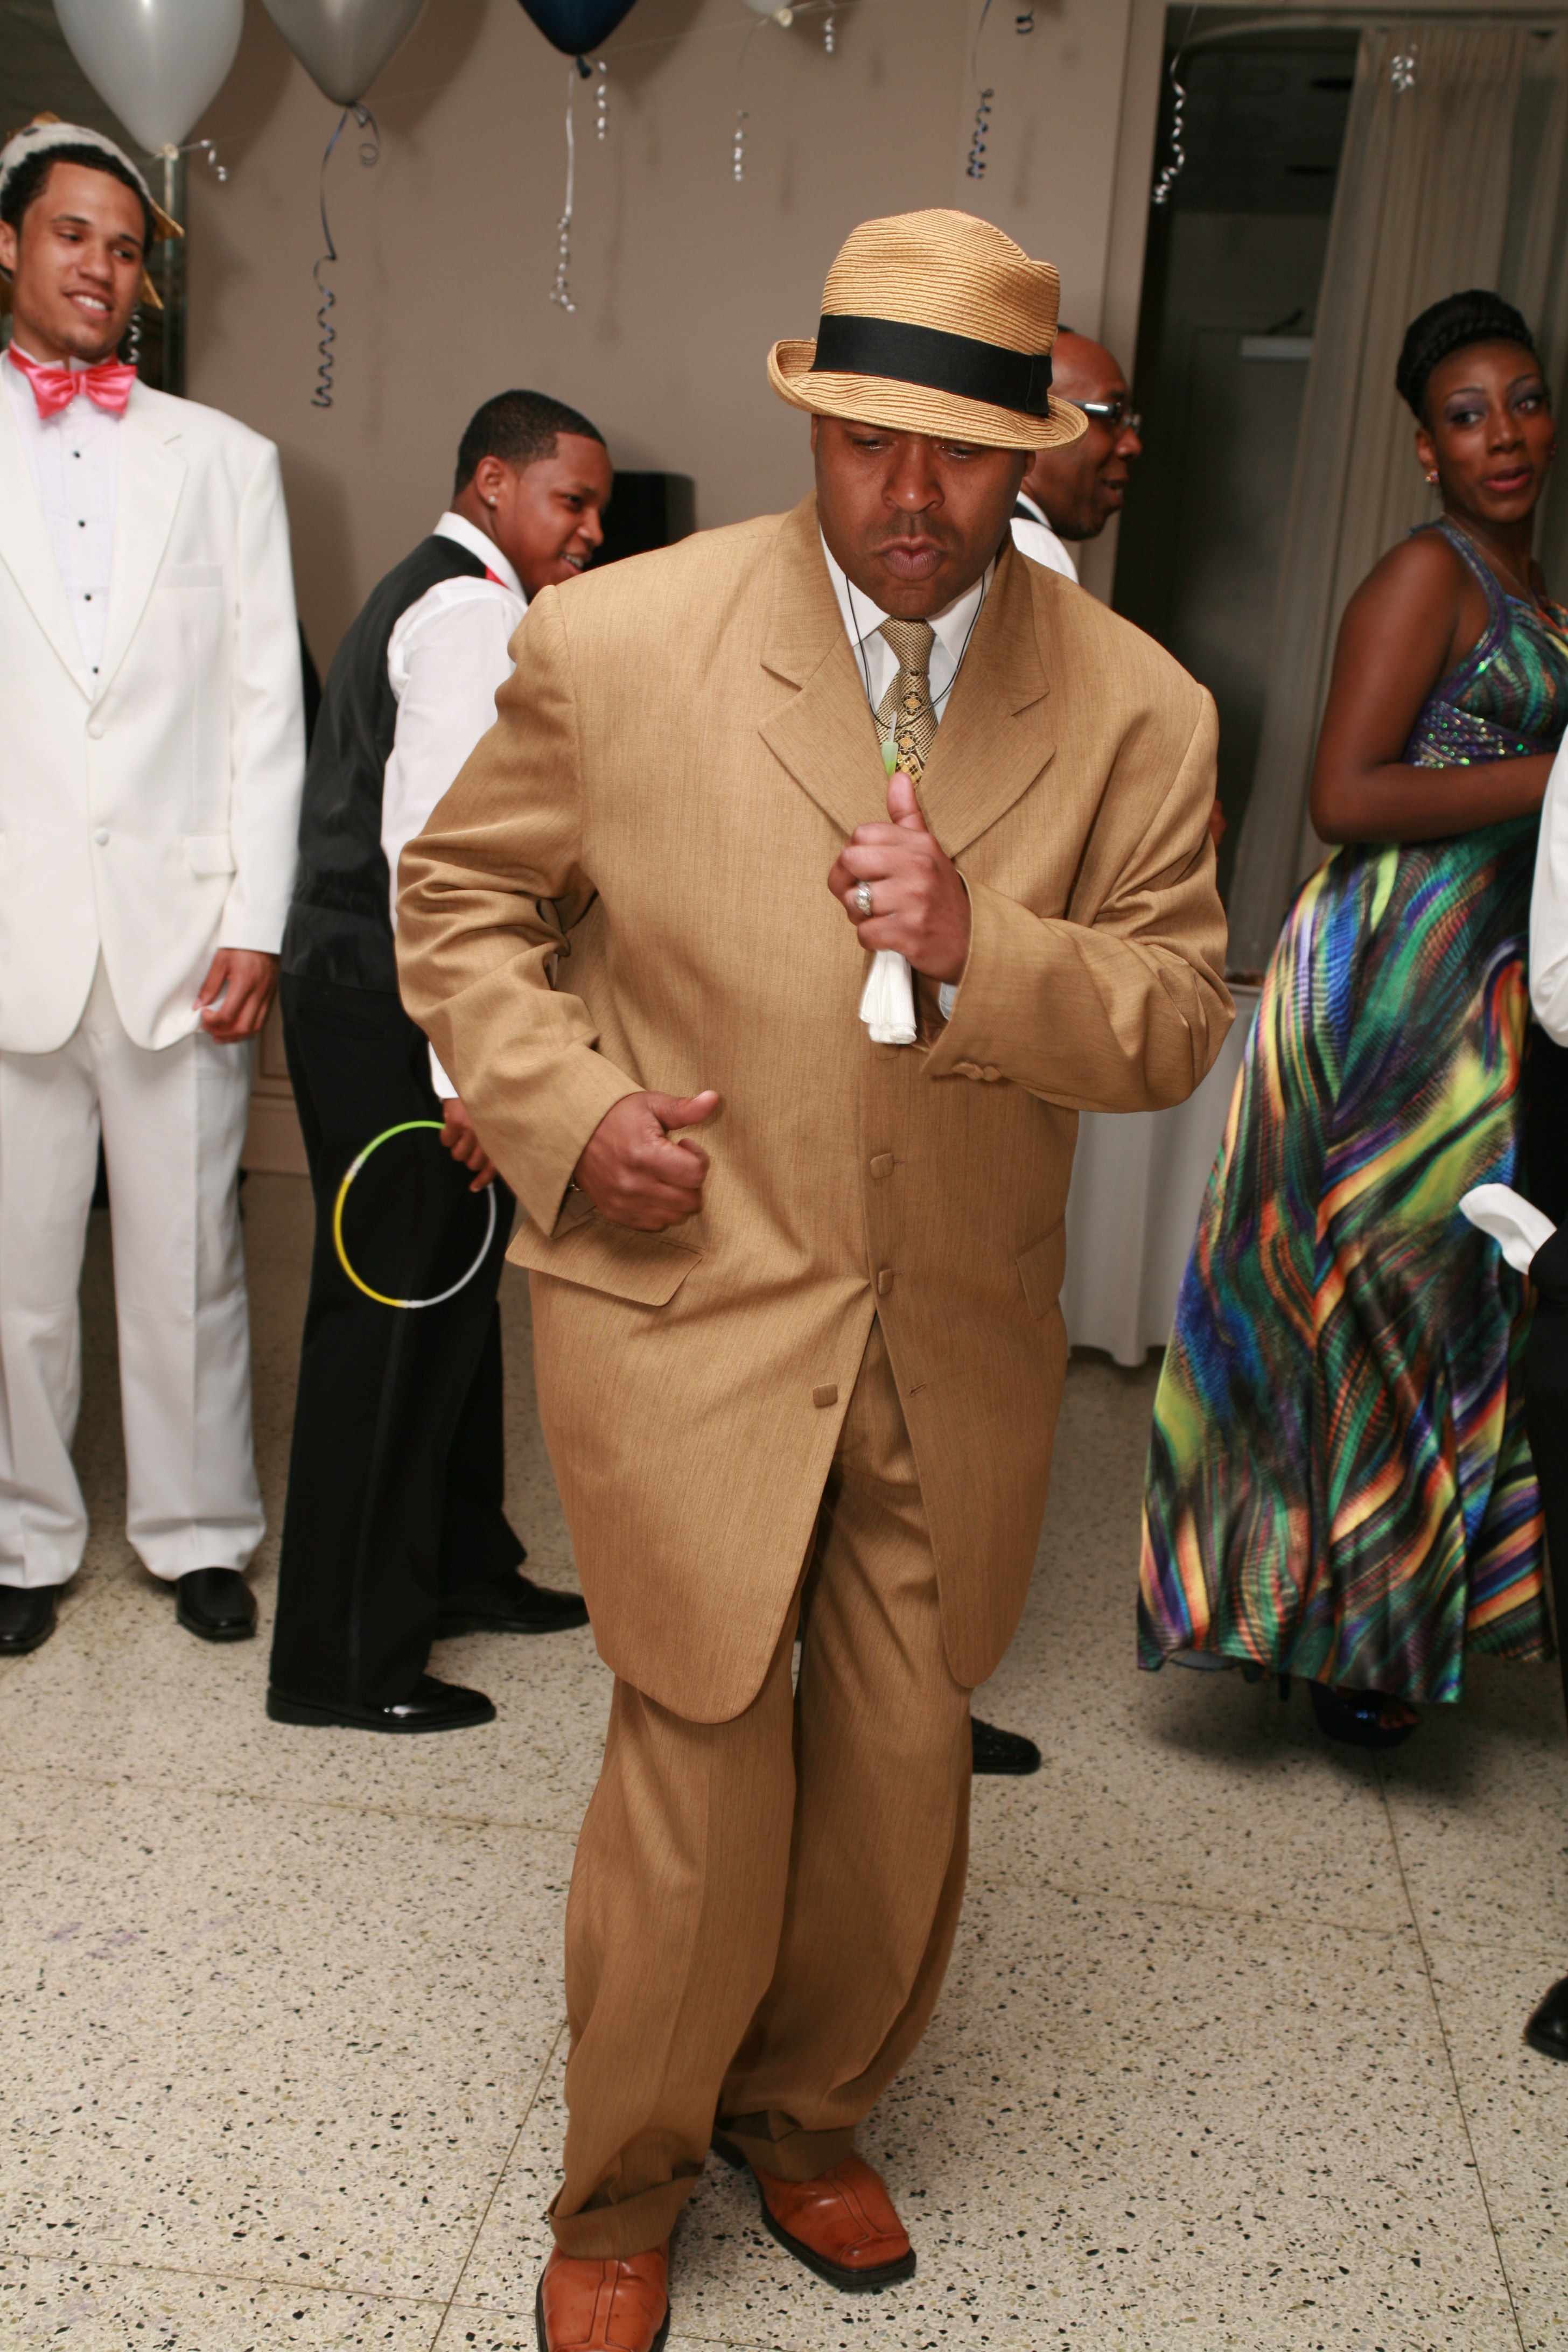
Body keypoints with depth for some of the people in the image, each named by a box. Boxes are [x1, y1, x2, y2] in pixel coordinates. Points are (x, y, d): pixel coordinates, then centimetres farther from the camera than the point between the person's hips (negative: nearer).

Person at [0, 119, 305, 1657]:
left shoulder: (226, 461, 10)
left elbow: (266, 708, 5)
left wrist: (256, 925, -3)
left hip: (181, 928, 0)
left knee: (188, 1266, 7)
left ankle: (198, 1533, 23)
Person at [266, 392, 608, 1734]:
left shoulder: (436, 595, 20)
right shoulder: (475, 614, -13)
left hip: (364, 1000, 11)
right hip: (390, 1017, -11)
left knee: (447, 1295, 18)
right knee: (391, 1316, -3)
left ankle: (458, 1570, 33)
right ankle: (343, 1661, 8)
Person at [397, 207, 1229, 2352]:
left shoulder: (1137, 711, -2)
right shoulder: (616, 641, -6)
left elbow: (1176, 1026, 0)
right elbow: (459, 895, 7)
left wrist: (982, 950, -20)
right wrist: (561, 1110, -8)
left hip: (960, 1352, 3)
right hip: (686, 1309, -2)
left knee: (902, 1789, 13)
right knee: (702, 1794, 0)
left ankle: (807, 2119, 43)